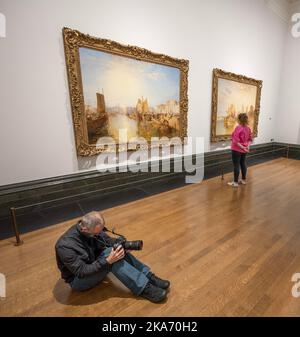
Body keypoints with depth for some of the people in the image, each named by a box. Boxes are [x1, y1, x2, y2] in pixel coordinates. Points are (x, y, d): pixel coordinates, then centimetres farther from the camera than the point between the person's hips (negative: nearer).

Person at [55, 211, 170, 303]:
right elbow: (81, 272, -30)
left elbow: (107, 240, -2)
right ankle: (145, 289, -28)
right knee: (109, 254, -33)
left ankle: (149, 277, -17)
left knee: (119, 251, -20)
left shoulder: (91, 228, -13)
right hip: (78, 280, -7)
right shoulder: (65, 246, -31)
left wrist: (121, 243, -23)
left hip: (94, 264, 7)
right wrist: (108, 261, -38)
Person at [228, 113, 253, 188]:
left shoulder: (238, 128, -19)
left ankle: (235, 182, 5)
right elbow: (250, 139, 10)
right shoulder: (248, 128, 5)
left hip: (237, 149, -8)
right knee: (243, 163, 16)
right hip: (244, 150, 8)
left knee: (236, 165, -1)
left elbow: (236, 141, -24)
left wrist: (242, 147, -18)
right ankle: (243, 180, 28)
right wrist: (248, 146, -1)